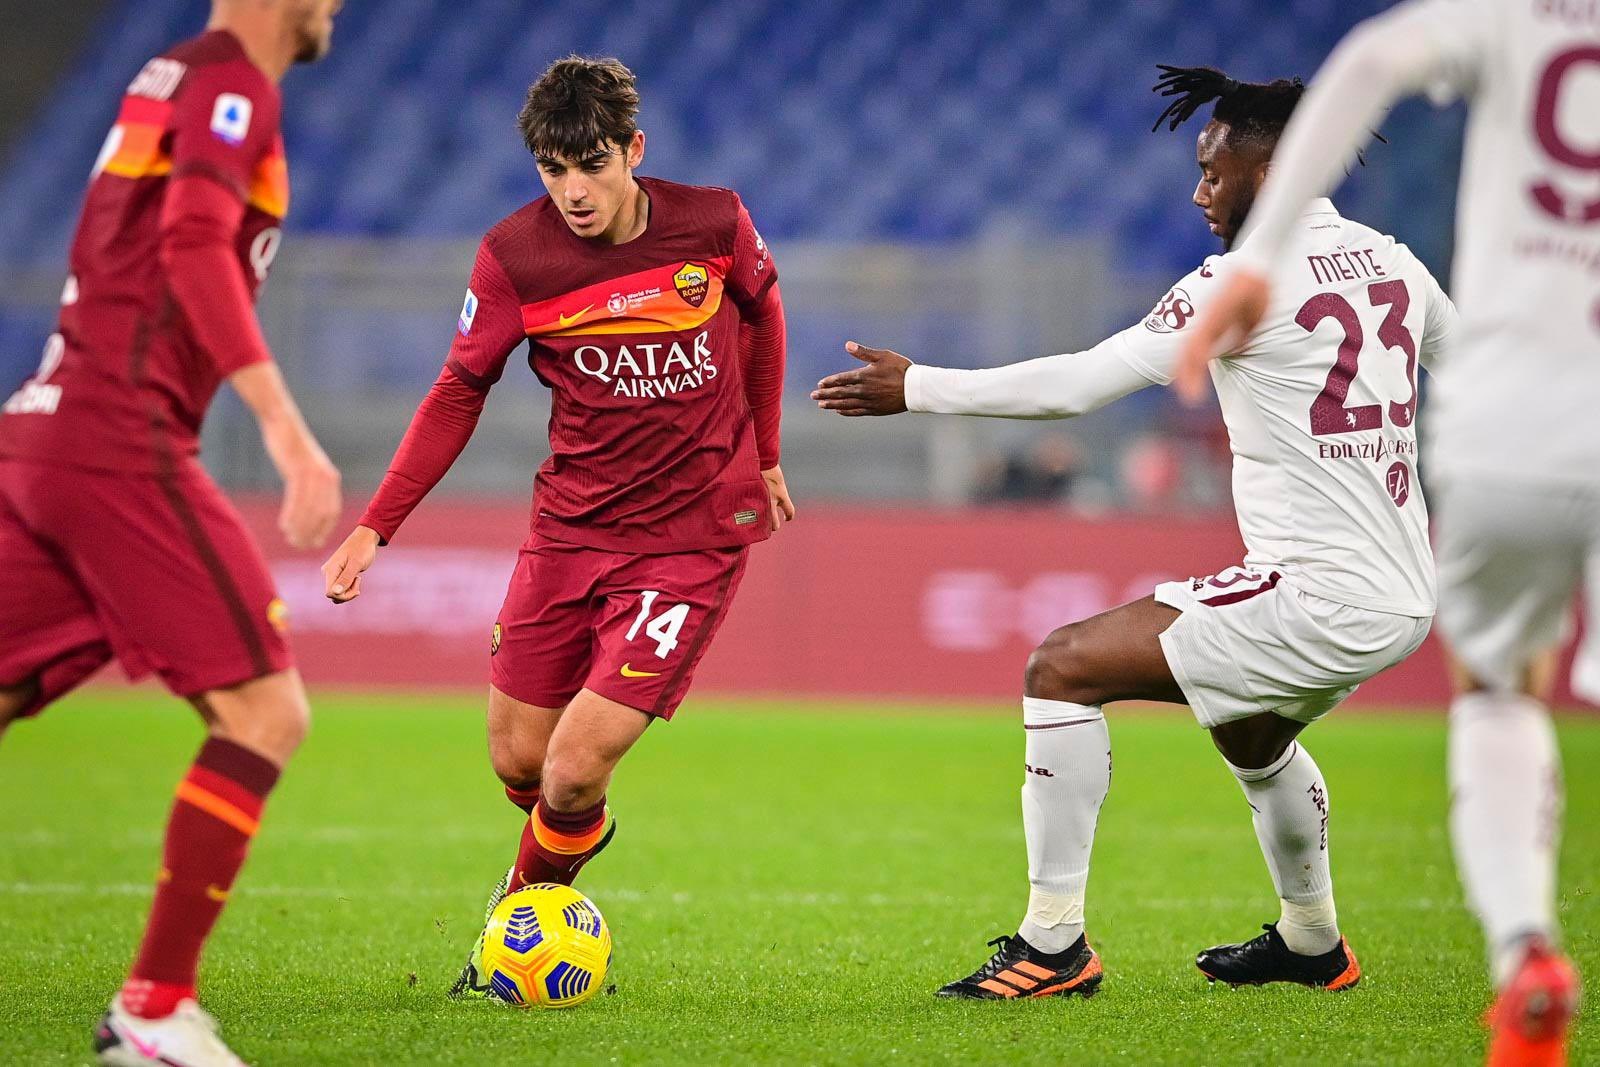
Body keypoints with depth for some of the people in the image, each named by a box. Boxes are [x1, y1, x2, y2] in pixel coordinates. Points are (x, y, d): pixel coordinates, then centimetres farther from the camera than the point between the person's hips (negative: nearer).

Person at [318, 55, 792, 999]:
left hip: (694, 538, -3)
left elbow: (762, 309, 12)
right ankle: (574, 840, 43)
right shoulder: (515, 256, -9)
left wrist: (763, 455, 21)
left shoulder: (713, 223, -11)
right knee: (518, 762, 7)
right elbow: (460, 393, 2)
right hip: (570, 525, 3)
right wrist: (376, 526, -3)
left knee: (573, 776, -13)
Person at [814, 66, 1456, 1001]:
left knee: (1063, 669, -8)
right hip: (1404, 598, 9)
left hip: (1323, 599, -9)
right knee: (1254, 738, 36)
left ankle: (1054, 945, -7)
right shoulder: (1393, 261, 9)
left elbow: (1083, 382, -14)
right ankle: (1313, 943, 51)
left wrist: (917, 388, -6)